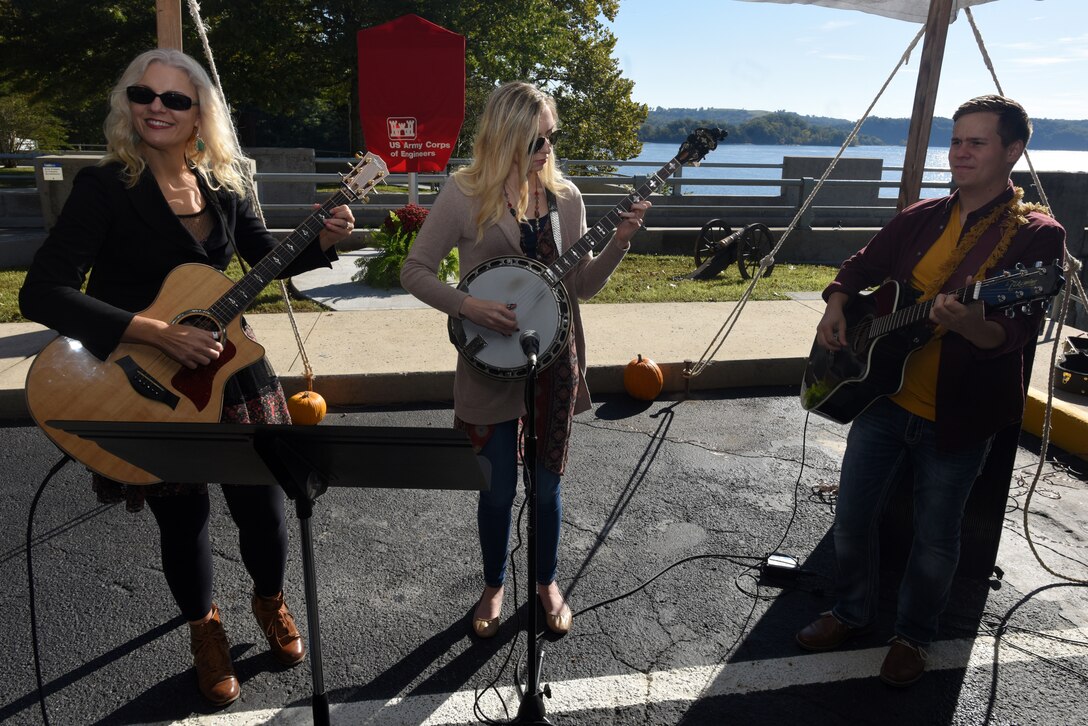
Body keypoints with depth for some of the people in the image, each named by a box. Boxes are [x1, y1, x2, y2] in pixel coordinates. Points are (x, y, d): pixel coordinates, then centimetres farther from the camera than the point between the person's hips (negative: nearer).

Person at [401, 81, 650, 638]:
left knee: (547, 483, 14)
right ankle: (494, 586, 36)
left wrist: (618, 242, -13)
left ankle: (547, 582, 39)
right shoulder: (464, 195, -9)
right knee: (498, 489, 10)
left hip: (554, 359, 3)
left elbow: (583, 285, 3)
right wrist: (468, 306, -20)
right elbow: (414, 271, -6)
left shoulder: (566, 196, 1)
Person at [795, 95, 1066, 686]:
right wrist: (836, 306, -1)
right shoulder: (921, 218, 6)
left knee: (935, 537, 11)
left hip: (957, 415, -4)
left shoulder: (1035, 234, -9)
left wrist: (972, 325, -40)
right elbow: (861, 266, 19)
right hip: (884, 395, 5)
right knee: (851, 515, 12)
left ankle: (913, 636, 36)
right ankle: (852, 613, 36)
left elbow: (1018, 333, -18)